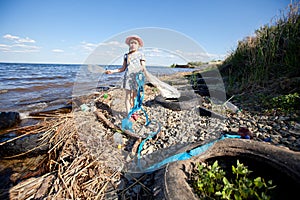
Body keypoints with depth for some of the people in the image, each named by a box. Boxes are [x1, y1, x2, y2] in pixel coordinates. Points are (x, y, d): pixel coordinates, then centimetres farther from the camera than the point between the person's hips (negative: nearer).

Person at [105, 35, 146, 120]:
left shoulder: (140, 54, 6)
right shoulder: (126, 55, 13)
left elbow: (143, 67, -1)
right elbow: (123, 68, 14)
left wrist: (144, 70, -25)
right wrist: (112, 71, 6)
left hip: (137, 78, -2)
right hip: (128, 77, 2)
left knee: (135, 96, 4)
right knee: (128, 96, -1)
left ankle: (133, 112, 23)